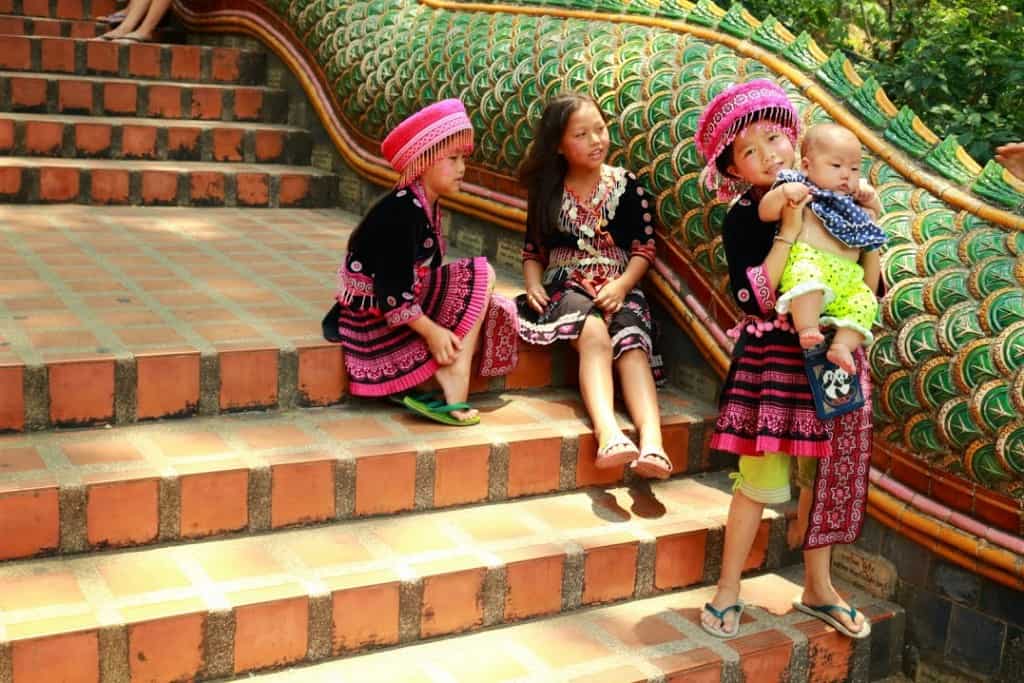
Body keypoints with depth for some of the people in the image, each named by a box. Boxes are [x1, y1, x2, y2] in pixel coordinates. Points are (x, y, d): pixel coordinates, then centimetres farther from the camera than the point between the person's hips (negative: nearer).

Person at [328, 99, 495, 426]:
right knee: (480, 276, -9)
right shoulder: (402, 212, -23)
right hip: (375, 309, -10)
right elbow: (394, 291, -26)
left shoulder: (425, 204, 6)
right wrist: (432, 331, -21)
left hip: (383, 302, 10)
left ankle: (450, 375, -2)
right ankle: (453, 379, -12)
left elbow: (418, 273, 7)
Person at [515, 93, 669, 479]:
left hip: (618, 288, 1)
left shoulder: (626, 186, 7)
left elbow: (644, 247, 4)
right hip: (565, 287, -1)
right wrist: (534, 286, -4)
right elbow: (533, 251, 16)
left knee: (632, 342, -31)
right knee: (594, 334, -34)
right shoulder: (547, 192, 11)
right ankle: (608, 432, -54)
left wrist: (622, 284, -13)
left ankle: (651, 439, -50)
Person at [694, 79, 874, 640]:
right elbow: (756, 299, -21)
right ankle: (727, 592, 14)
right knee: (763, 476, -4)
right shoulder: (743, 219, -8)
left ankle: (818, 588, 30)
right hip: (773, 356, -4)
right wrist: (787, 232, -23)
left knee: (825, 470, 13)